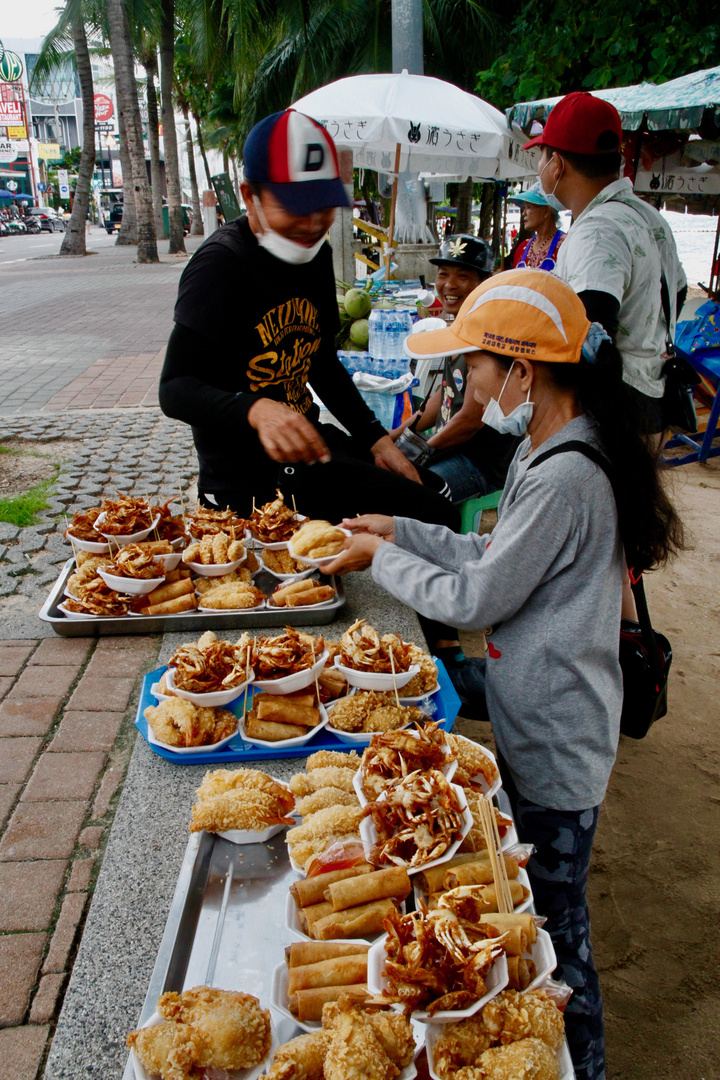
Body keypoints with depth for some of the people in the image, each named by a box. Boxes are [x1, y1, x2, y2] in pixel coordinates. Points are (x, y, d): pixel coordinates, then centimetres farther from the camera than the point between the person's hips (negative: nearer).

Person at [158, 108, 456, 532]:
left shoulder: (316, 254, 8)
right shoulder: (220, 266, -17)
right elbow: (176, 388, -24)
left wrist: (376, 440, 11)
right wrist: (257, 410, -44)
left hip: (306, 441, 9)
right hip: (249, 477, -9)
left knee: (437, 491, 13)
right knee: (433, 519, -17)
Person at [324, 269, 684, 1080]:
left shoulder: (565, 479, -29)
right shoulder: (549, 450, 3)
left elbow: (474, 600, -22)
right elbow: (496, 556, 10)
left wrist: (381, 557, -8)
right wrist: (401, 531, 7)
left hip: (555, 747, -10)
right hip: (538, 725, 10)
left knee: (553, 927, 10)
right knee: (536, 904, 26)